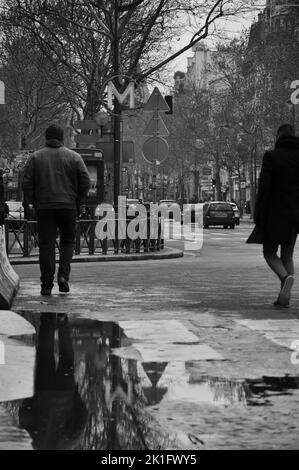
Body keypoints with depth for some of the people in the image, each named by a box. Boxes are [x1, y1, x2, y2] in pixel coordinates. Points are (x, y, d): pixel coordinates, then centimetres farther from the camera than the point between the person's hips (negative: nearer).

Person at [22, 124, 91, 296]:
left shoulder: (36, 157, 3)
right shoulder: (74, 157, 3)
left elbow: (27, 183, -1)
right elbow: (86, 182, -2)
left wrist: (34, 203, 8)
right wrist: (76, 201, 9)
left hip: (44, 207, 0)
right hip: (68, 207, 0)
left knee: (46, 245, 2)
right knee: (68, 241, 15)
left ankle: (47, 285, -1)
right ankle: (63, 275, -2)